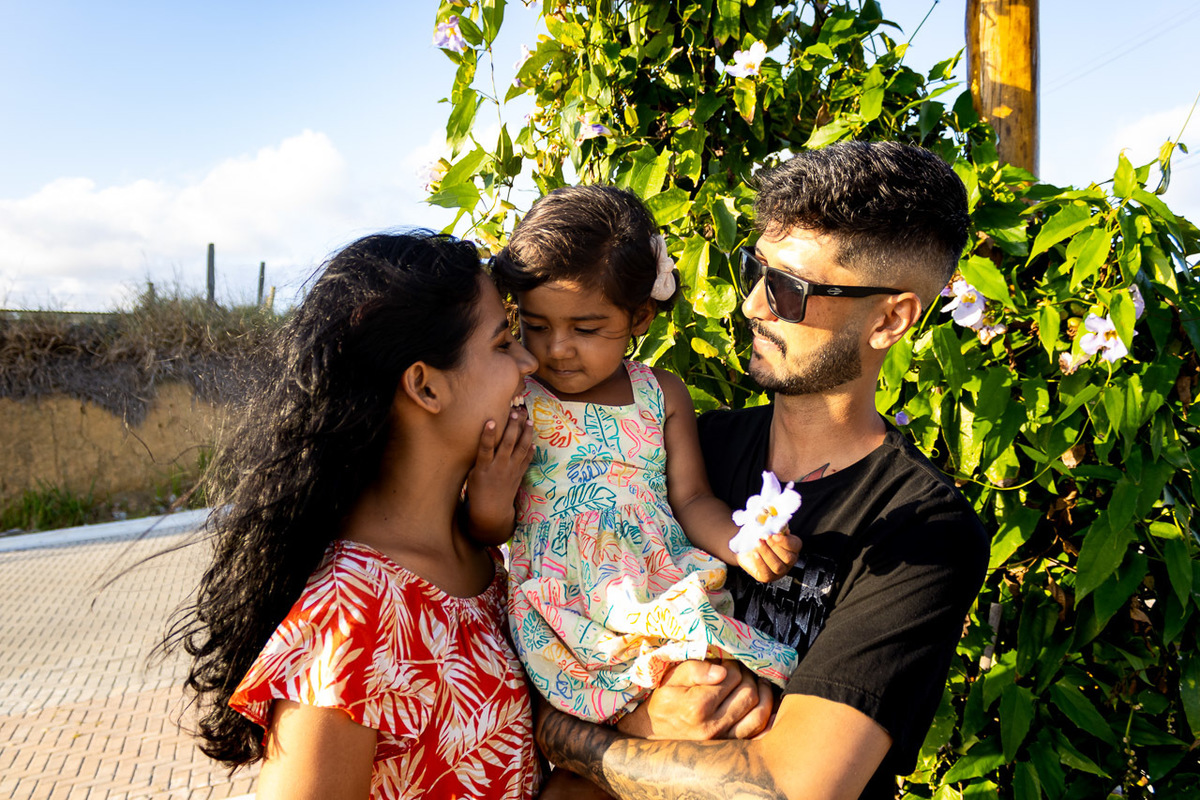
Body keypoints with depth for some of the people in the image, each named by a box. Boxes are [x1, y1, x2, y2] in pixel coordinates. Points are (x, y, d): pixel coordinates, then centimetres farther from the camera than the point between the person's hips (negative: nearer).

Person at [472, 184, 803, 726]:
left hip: (668, 589, 5)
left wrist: (742, 543, -10)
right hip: (563, 603, -4)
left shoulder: (661, 396, 13)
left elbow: (691, 499, 11)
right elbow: (490, 534, 6)